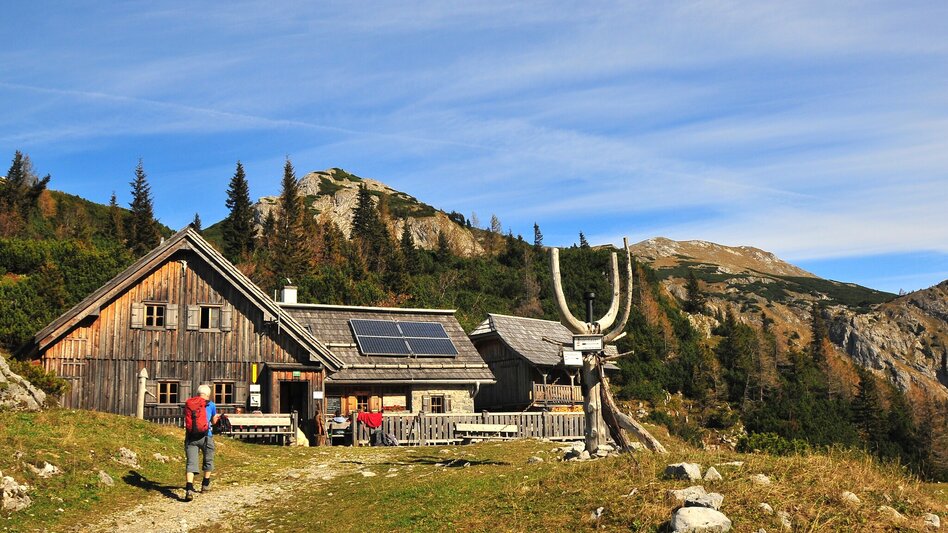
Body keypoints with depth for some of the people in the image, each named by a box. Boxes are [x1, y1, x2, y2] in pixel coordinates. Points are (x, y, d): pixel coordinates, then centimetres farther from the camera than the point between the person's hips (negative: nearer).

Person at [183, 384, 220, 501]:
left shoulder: (189, 403, 10)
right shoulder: (211, 405, 6)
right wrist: (217, 417, 42)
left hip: (191, 436, 1)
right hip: (205, 436, -1)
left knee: (191, 462, -5)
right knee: (208, 460, 22)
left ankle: (189, 489, -22)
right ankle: (205, 484, 35)